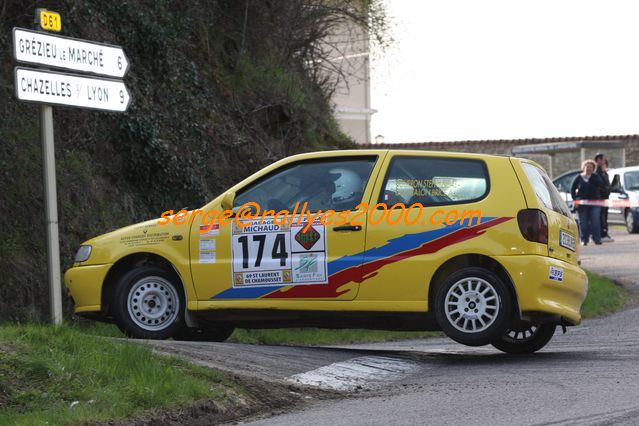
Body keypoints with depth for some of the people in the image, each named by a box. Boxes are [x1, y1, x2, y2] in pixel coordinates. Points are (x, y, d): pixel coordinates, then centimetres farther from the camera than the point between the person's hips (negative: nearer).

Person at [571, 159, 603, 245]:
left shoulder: (595, 177, 6)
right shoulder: (579, 178, 5)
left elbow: (599, 184, -12)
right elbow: (572, 189, 9)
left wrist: (591, 176, -12)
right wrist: (575, 199, -3)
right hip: (582, 203, 0)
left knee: (595, 221, -9)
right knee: (583, 223, 2)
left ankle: (597, 239, -8)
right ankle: (584, 240, 9)